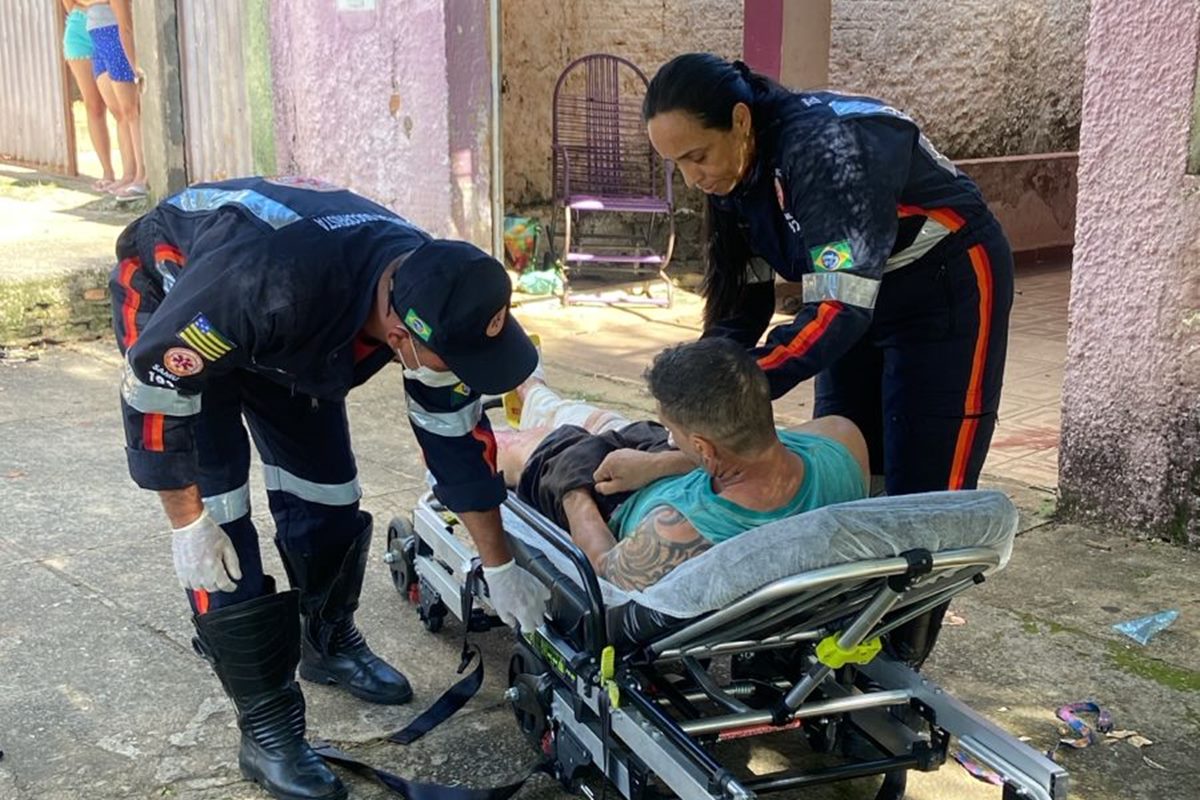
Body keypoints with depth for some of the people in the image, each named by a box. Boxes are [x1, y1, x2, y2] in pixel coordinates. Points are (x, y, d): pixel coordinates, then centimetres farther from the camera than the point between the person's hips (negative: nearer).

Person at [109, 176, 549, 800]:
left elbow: (456, 434, -11)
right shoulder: (272, 281, -45)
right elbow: (156, 381, -31)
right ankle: (266, 731, 2)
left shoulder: (430, 290, -24)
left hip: (291, 333, 5)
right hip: (169, 296, -5)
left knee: (329, 495, 5)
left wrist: (500, 567, -3)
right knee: (217, 524, -11)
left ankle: (330, 644, 33)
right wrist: (187, 520, -23)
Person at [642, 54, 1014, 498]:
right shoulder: (739, 171, -7)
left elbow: (838, 307, -37)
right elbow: (742, 301, -3)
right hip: (860, 305, 8)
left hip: (948, 295, -8)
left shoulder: (826, 145, -32)